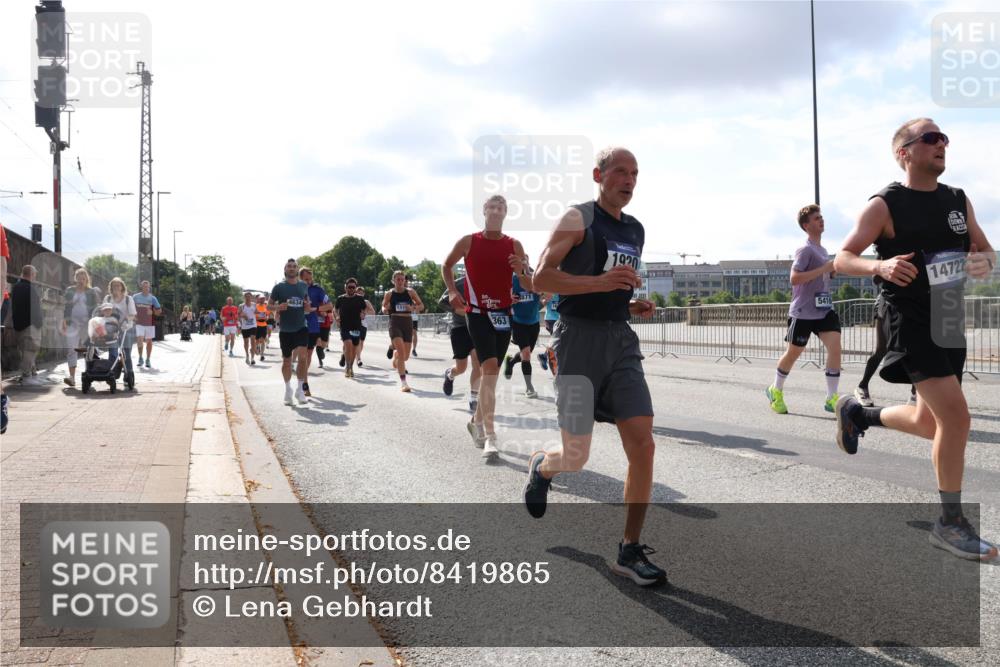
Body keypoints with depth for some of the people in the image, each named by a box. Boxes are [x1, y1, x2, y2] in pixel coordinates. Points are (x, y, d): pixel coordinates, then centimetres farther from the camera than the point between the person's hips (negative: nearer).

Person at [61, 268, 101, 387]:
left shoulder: (92, 292, 7)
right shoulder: (70, 290, 10)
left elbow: (96, 309, 6)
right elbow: (65, 306, 10)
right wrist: (64, 321, 1)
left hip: (87, 323, 0)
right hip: (73, 323, 1)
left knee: (88, 349, 7)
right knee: (71, 349, -10)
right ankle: (72, 377, -14)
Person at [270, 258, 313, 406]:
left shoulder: (303, 286, 6)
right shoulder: (279, 287, -2)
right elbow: (269, 304, 3)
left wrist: (309, 307, -2)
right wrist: (278, 307, -18)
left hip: (301, 327, 1)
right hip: (285, 329, -1)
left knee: (302, 356, -16)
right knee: (286, 360, 9)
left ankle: (300, 389, -5)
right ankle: (288, 389, 29)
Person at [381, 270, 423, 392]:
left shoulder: (410, 292, 2)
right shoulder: (389, 294, 1)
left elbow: (421, 306, 7)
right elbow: (383, 308, 14)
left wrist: (413, 308, -14)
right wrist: (386, 308, -10)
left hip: (408, 323, 3)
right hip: (395, 323, -3)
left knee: (405, 356, 8)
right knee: (401, 352, -18)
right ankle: (403, 382, -14)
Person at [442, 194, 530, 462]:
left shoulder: (514, 246, 5)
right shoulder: (468, 242, 0)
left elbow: (530, 287, 4)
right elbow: (446, 265, 16)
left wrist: (522, 271, -17)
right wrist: (452, 291, 1)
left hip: (503, 315, 4)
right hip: (477, 313, -4)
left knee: (491, 372, 13)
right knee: (490, 368, -19)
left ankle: (477, 421, 36)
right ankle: (490, 437, -20)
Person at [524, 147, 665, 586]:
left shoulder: (636, 230, 17)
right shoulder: (578, 218, -4)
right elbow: (541, 278, -13)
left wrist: (634, 306, 9)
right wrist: (599, 282, -24)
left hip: (621, 340, 6)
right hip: (579, 338, -6)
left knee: (643, 446, -5)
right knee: (576, 457, -3)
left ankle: (630, 550, 7)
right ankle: (541, 468, 35)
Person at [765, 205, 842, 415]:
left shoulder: (822, 250, 14)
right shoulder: (806, 250, -12)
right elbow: (794, 278, -23)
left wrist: (834, 269, 5)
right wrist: (825, 268, -24)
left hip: (824, 309, 7)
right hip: (803, 311, -7)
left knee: (835, 347, -11)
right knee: (793, 353, 6)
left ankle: (831, 398, -7)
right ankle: (775, 391, 28)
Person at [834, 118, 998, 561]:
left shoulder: (959, 201, 8)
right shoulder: (884, 205, -10)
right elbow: (842, 260, -10)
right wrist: (880, 266, -30)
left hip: (950, 322, 7)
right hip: (911, 322, -7)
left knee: (930, 424, 14)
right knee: (956, 416, -16)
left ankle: (857, 414, 41)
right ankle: (951, 523, -1)